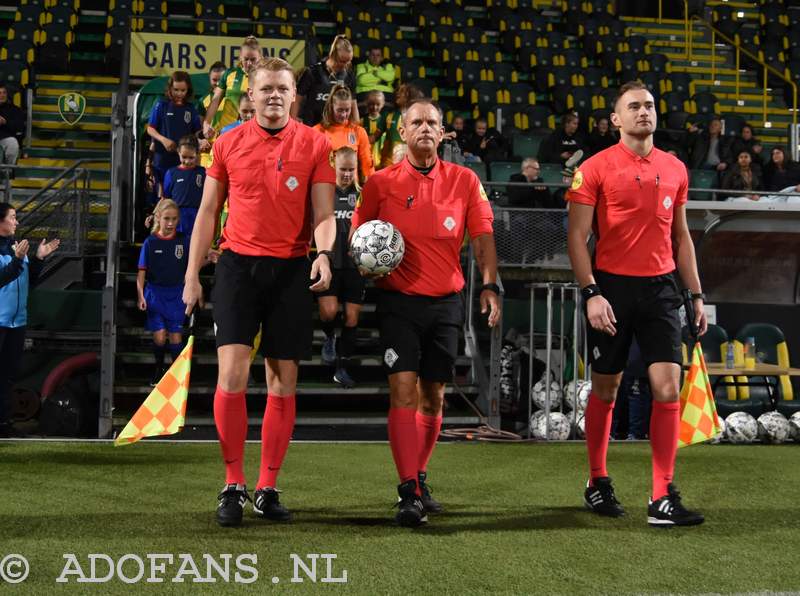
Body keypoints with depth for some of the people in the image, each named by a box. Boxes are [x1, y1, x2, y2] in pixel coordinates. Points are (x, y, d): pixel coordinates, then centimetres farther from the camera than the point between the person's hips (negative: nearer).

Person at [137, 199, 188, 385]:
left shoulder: (183, 240, -1)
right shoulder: (150, 242, -4)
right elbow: (142, 272, -3)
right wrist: (140, 295, -11)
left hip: (176, 295, 1)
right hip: (155, 294, -1)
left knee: (175, 337, 2)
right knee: (159, 337, -2)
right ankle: (158, 370, 21)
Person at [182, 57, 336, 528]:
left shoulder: (315, 144, 3)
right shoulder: (229, 142, 6)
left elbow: (323, 213, -1)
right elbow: (209, 211, 11)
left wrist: (323, 254, -21)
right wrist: (192, 274, 6)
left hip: (291, 270, 0)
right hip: (239, 264, 0)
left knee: (283, 381, 4)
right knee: (232, 373, -10)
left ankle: (268, 490, 13)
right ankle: (233, 485, 2)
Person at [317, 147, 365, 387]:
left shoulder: (361, 196, 6)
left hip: (354, 264, 2)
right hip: (329, 261, -2)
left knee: (352, 316, 1)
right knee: (328, 311, -17)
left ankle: (342, 368, 13)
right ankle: (329, 338, 18)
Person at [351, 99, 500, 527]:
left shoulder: (464, 181, 4)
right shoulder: (381, 183, 1)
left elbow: (483, 239, 3)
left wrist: (489, 285, -9)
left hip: (446, 302, 2)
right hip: (398, 301, -2)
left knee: (433, 395, 10)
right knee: (403, 390, -13)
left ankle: (420, 479, 28)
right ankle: (408, 493, -13)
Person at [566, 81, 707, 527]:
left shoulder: (674, 168, 11)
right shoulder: (596, 168, -3)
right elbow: (577, 235, -5)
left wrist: (697, 294, 13)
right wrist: (591, 293, -15)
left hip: (660, 288, 3)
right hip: (613, 286, -3)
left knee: (668, 388, -6)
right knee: (605, 390, 7)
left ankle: (664, 498, -2)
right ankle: (598, 483, 25)